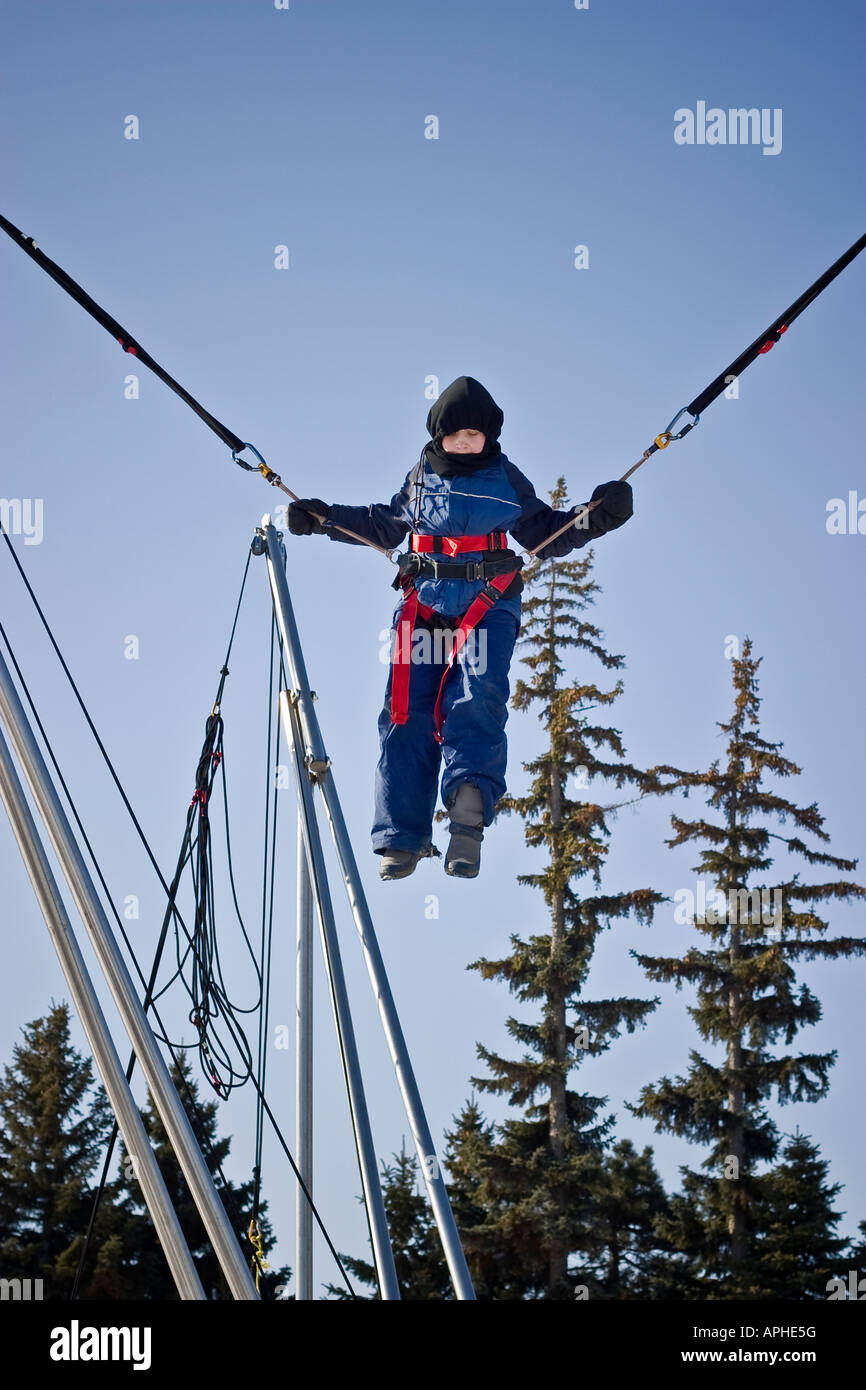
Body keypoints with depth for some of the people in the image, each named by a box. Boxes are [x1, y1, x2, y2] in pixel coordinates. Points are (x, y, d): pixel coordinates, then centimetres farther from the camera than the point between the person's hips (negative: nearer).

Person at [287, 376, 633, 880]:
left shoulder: (507, 479, 11)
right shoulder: (421, 477, 16)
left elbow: (549, 535, 16)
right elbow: (384, 525, 31)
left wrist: (595, 517, 0)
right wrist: (323, 516, 26)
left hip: (488, 603, -2)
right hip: (425, 604, 2)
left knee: (477, 697, -25)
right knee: (408, 712, -10)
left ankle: (470, 799, -43)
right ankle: (403, 836, -9)